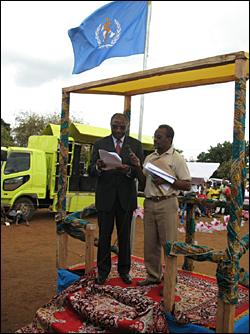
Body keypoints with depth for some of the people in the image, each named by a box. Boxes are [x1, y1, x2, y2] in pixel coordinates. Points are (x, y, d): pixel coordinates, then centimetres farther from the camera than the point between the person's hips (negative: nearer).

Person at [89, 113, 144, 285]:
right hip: (105, 196, 0)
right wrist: (98, 167, -23)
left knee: (125, 236, 10)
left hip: (126, 197, 0)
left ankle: (124, 270, 25)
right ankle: (103, 271, 21)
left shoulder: (136, 145, 5)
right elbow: (91, 171, 0)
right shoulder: (100, 144, 5)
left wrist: (128, 170, -23)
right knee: (104, 235, 6)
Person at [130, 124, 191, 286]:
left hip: (167, 204, -5)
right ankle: (153, 276, 24)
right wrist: (138, 166, 1)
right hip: (149, 203, 6)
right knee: (150, 243, 11)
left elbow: (187, 185, -6)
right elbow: (144, 182, 15)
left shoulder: (177, 158, -2)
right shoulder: (149, 158, 14)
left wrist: (166, 180, -17)